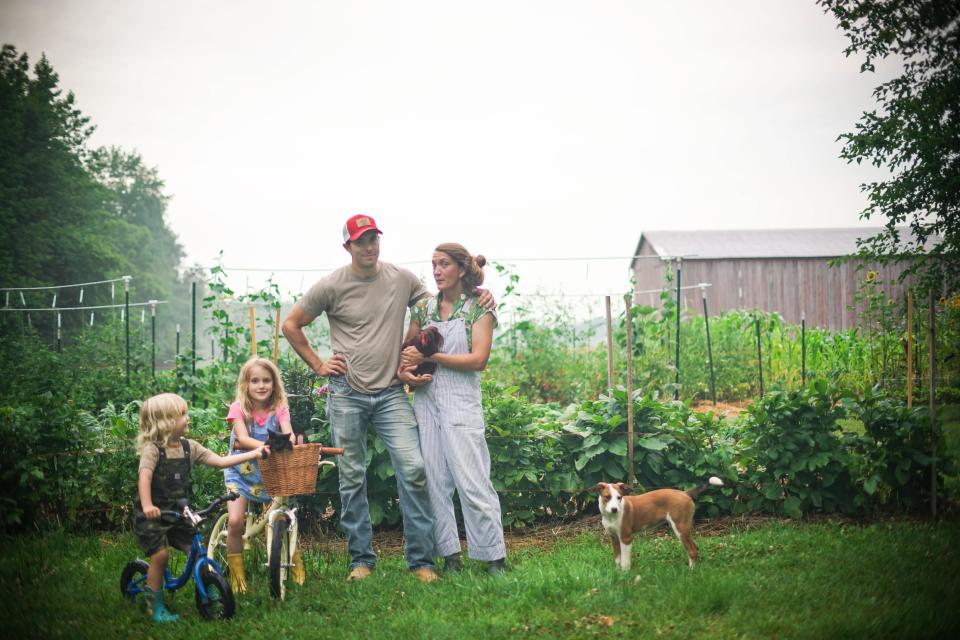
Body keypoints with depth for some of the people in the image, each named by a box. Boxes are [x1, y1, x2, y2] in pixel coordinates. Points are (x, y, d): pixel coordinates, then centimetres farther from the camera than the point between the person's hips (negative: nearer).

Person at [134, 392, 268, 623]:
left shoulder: (189, 447, 1)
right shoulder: (152, 449, -17)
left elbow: (220, 462, 2)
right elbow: (144, 476, -31)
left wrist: (253, 454, -5)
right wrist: (147, 505, -47)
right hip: (152, 515, -5)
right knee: (160, 555, -13)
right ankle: (157, 607, 4)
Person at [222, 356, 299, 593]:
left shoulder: (279, 409, -2)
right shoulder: (238, 408, -7)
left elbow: (288, 433, -18)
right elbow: (242, 438, -22)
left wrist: (287, 443, -43)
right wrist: (264, 445, -41)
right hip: (241, 472, -1)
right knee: (235, 520, -18)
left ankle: (295, 563, 18)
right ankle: (236, 574, -1)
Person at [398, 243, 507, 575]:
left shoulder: (479, 308, 0)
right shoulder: (423, 308, 12)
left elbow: (478, 359, -10)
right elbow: (407, 350, 18)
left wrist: (429, 357, -12)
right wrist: (403, 371, -5)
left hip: (461, 403, -4)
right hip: (426, 400, 5)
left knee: (472, 482, -7)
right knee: (434, 482, 3)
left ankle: (495, 557, 0)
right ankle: (450, 556, 9)